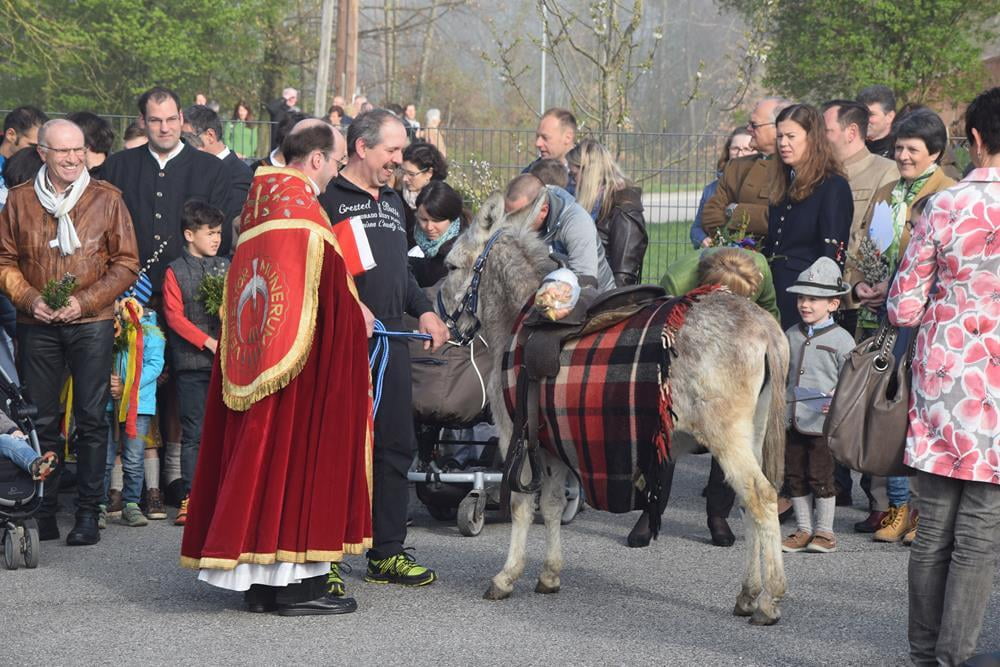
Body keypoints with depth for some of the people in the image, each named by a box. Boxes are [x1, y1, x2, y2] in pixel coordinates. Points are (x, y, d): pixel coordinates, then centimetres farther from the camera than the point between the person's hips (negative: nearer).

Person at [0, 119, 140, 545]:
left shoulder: (107, 199, 1)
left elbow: (126, 265, 1)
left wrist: (84, 301, -10)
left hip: (91, 323, -1)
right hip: (37, 325, 1)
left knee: (91, 419, -2)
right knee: (40, 420, 4)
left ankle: (88, 512, 4)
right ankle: (42, 512, 11)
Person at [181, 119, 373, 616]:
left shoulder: (261, 199, 12)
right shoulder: (302, 207, -14)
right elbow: (330, 286, -17)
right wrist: (356, 316, 0)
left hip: (253, 348, 9)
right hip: (300, 360, -9)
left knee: (257, 454, 9)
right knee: (299, 452, -4)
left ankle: (258, 583, 13)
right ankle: (296, 581, -2)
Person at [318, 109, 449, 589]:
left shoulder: (393, 201, 21)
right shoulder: (328, 198, -6)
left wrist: (423, 310, 17)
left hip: (391, 338, 8)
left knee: (395, 446, 10)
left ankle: (387, 553, 18)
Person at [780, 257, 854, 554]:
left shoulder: (841, 339, -6)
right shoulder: (791, 336, 12)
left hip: (822, 422, -6)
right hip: (792, 419, 6)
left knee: (820, 476, -2)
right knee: (795, 476, 9)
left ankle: (824, 531, 10)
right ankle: (803, 531, 19)